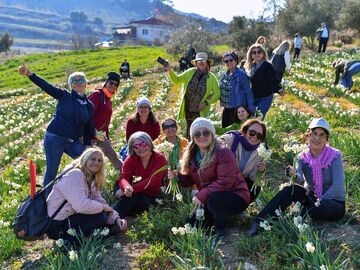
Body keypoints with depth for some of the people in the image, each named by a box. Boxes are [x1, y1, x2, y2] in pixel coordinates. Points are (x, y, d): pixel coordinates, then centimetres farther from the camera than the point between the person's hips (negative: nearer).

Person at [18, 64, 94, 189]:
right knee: (51, 172, 1)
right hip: (54, 139, -4)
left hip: (74, 142, 4)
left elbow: (89, 128, 11)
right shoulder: (64, 96, -2)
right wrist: (29, 73, -23)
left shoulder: (89, 106, 8)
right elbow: (46, 86, -12)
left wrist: (87, 145, 2)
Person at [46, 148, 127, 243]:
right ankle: (68, 239, -12)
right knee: (100, 216, -21)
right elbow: (81, 205, -31)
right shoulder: (74, 175, -18)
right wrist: (103, 207, -17)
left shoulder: (91, 180, 10)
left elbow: (100, 202, 4)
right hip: (57, 224, -8)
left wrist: (116, 218, -11)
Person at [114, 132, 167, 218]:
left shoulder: (160, 158, -9)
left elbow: (152, 181, -21)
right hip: (137, 194, 3)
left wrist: (131, 189, -32)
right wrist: (126, 188, -40)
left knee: (129, 197, -33)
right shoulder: (131, 159, 0)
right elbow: (124, 177, -14)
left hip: (152, 197, -2)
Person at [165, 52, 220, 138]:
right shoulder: (190, 72, -1)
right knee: (189, 133, 16)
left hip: (201, 111, -2)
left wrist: (206, 103, -15)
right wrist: (170, 71, -14)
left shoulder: (211, 77, -6)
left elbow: (217, 94, -3)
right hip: (187, 109, 3)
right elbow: (177, 80, 4)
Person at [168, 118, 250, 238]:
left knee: (214, 199, -36)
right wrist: (177, 176, -13)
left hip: (235, 196, -7)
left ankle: (221, 230, -8)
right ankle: (222, 215, 20)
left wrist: (201, 195, -26)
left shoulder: (223, 153, -20)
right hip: (208, 199, 7)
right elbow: (190, 180, 8)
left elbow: (225, 182, -27)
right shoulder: (192, 155, 2)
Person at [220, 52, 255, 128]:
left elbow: (248, 92, -10)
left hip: (238, 107, -7)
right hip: (226, 108, 7)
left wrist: (251, 108, -13)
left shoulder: (241, 74, -10)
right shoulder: (224, 75, 9)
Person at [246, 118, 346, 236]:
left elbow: (337, 186, -17)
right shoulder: (303, 157, -2)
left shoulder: (335, 156, -13)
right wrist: (294, 174, -41)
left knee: (320, 208, -39)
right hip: (312, 198, 4)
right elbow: (301, 179, -19)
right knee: (292, 189, -25)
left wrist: (320, 201, -24)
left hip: (334, 203, -3)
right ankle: (259, 222, -32)